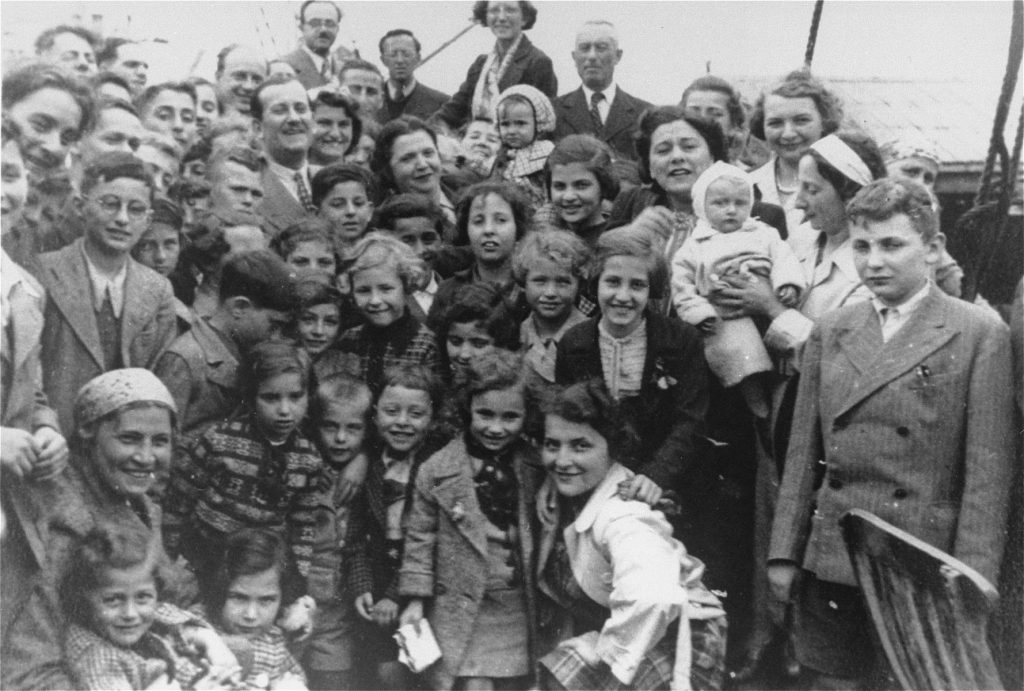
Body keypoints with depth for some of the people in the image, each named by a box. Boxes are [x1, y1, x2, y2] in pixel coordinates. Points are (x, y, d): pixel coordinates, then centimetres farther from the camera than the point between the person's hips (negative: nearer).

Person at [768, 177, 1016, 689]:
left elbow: (988, 470, -6)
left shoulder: (980, 335, -3)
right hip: (830, 562, 4)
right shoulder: (829, 333, 9)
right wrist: (784, 552, 6)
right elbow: (803, 453, 10)